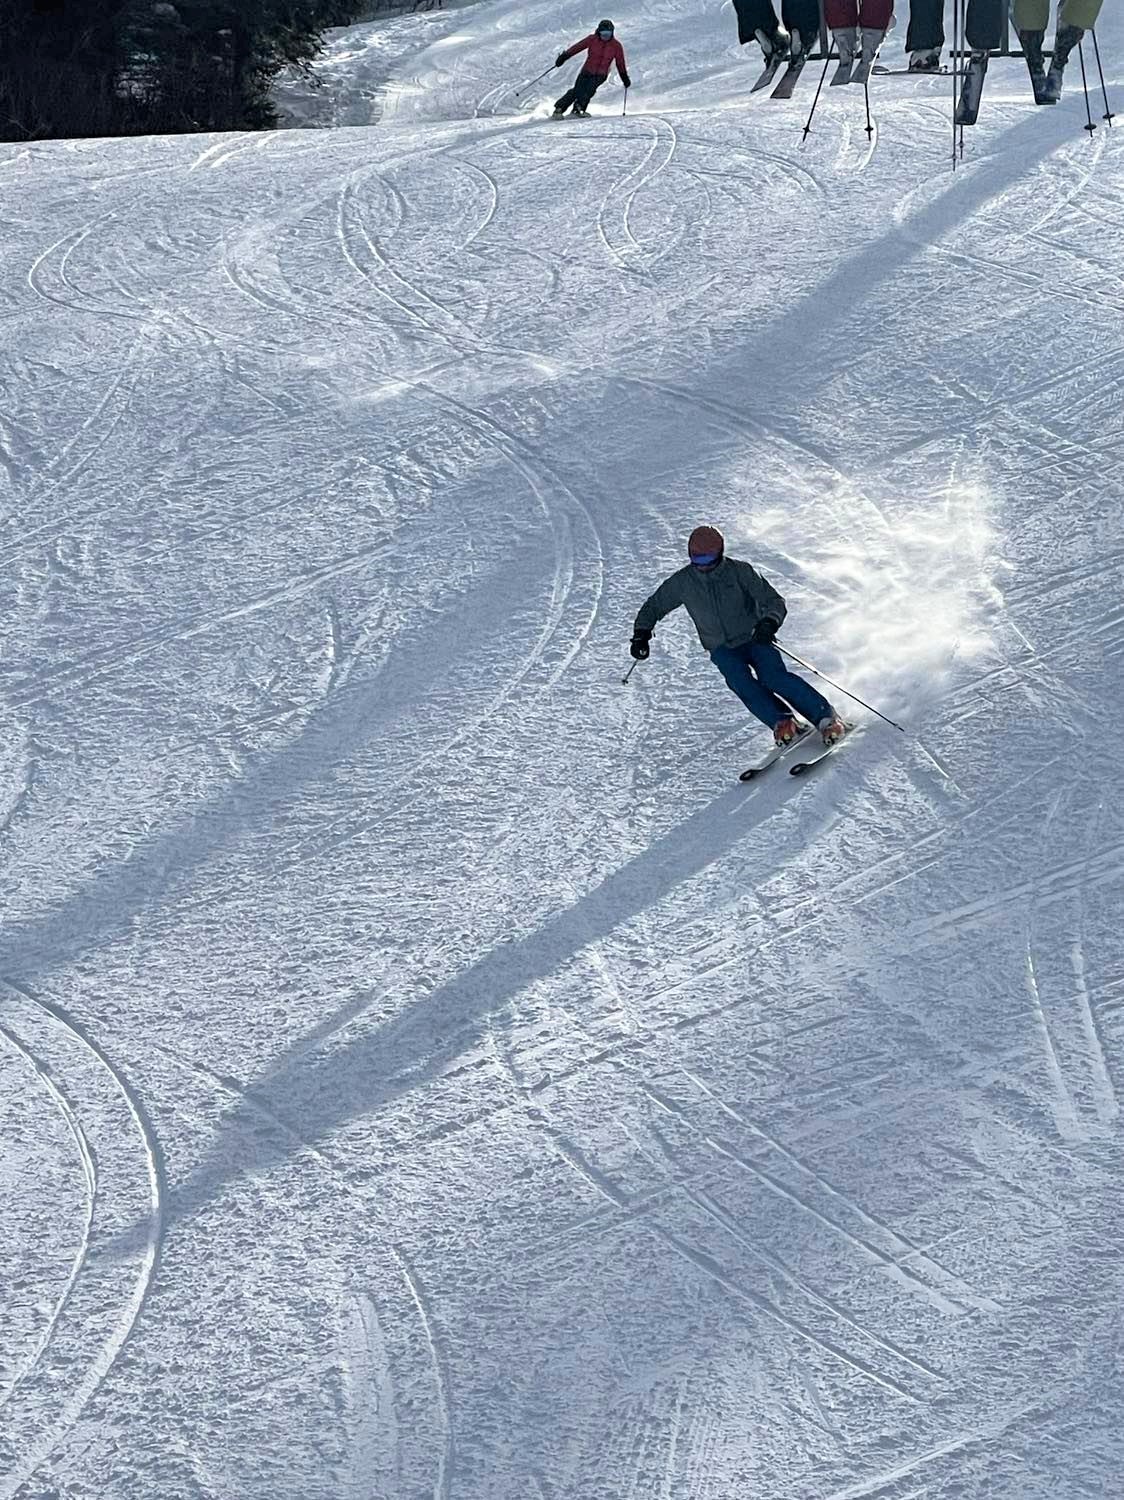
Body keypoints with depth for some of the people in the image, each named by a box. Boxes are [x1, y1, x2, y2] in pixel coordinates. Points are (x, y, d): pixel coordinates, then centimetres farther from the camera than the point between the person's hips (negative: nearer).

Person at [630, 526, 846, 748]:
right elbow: (653, 607, 10)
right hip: (723, 649, 3)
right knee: (741, 683, -28)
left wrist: (769, 623, -32)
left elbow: (774, 601, -11)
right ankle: (782, 723, -29)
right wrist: (641, 634, -6)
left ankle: (826, 718, -22)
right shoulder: (682, 582, -4)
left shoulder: (739, 571, -11)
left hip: (755, 638, -2)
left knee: (774, 677, -26)